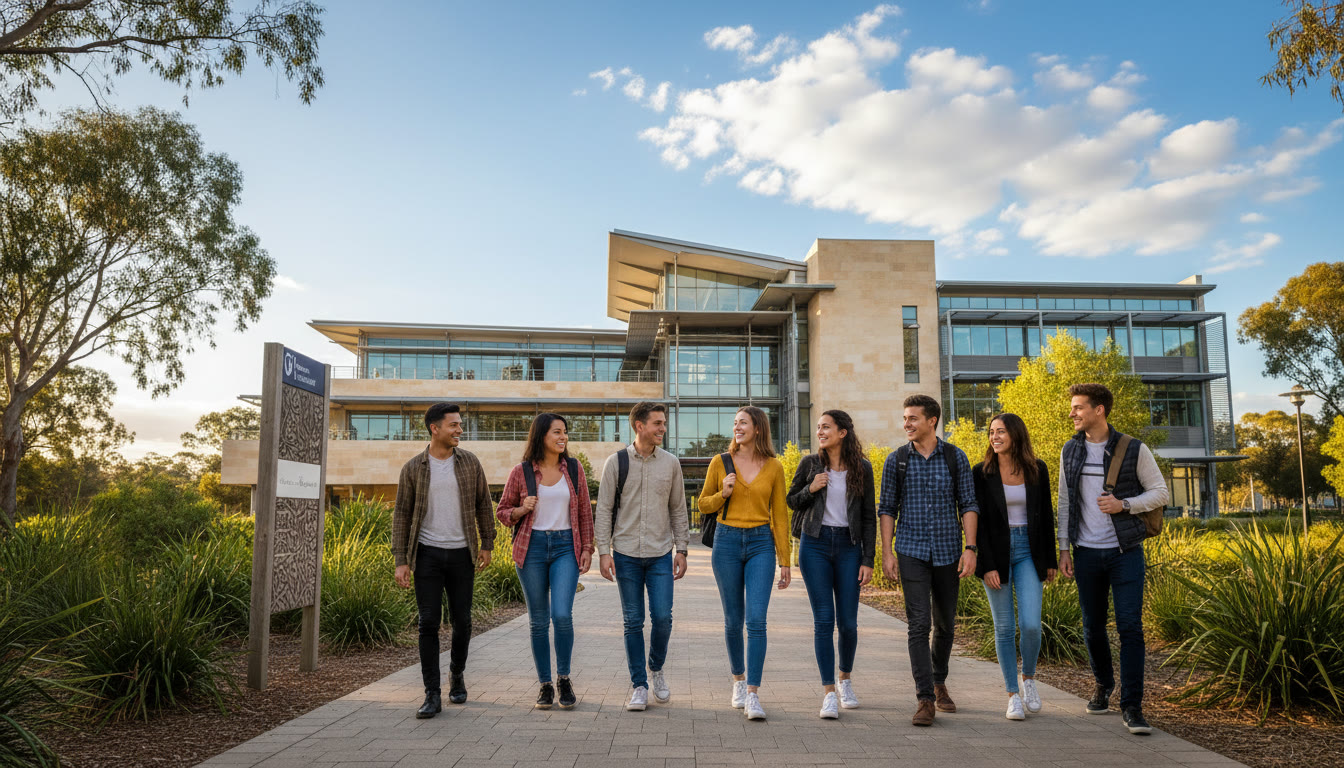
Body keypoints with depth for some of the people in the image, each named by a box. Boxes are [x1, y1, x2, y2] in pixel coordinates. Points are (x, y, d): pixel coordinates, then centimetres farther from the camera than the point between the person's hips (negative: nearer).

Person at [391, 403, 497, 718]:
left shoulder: (469, 462, 3)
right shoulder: (413, 468, -1)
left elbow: (483, 504, 10)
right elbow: (401, 515, 1)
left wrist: (487, 544, 7)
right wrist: (400, 561, -4)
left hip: (461, 553, 1)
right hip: (427, 553, -1)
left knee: (461, 621, 7)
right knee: (429, 623, -3)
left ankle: (457, 674, 32)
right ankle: (432, 695, 4)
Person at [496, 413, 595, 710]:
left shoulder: (574, 469, 5)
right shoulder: (521, 472, 0)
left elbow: (584, 512, 9)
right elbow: (502, 512, 8)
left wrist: (587, 548, 4)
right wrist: (522, 509, -12)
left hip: (565, 546, 0)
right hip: (532, 547, 0)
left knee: (562, 615, -13)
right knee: (538, 621, 5)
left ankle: (564, 677, 9)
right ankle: (545, 685, 19)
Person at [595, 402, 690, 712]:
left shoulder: (670, 463, 5)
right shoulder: (616, 462, -1)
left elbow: (678, 510, 11)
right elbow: (604, 510, 0)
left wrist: (681, 550, 7)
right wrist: (604, 552, -6)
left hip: (661, 555, 1)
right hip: (626, 554, -1)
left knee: (662, 618, -3)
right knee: (633, 622, 4)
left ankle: (656, 669, 24)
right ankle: (639, 685, 16)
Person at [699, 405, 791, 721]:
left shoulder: (774, 467, 2)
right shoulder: (720, 463, 2)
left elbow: (780, 515, 6)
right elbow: (703, 505, 11)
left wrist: (784, 561, 5)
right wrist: (723, 494, -10)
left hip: (761, 544, -1)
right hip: (727, 542, 1)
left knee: (756, 620, -11)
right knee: (733, 620, 9)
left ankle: (753, 695, -5)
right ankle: (739, 680, 31)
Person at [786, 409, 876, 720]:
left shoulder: (861, 468, 2)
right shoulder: (810, 463, 3)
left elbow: (869, 517, 4)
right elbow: (791, 501, 12)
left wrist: (868, 560, -1)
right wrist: (810, 489, -9)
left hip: (848, 545, 0)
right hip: (815, 545, 0)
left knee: (848, 622, 4)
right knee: (824, 619, -4)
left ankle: (845, 680, 29)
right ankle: (829, 692, 2)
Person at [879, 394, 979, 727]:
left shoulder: (955, 457, 0)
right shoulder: (897, 460, 1)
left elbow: (968, 505, 2)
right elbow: (887, 508, 5)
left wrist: (970, 548, -8)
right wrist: (887, 552, -2)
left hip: (947, 551, 1)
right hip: (912, 552, -1)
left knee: (945, 624, 13)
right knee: (918, 624, -9)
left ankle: (939, 683, 35)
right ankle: (925, 699, -5)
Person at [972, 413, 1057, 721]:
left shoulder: (1037, 469, 3)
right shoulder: (982, 472, -2)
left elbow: (1046, 515, 9)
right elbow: (978, 520, -4)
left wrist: (1050, 560, 9)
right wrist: (986, 565, -10)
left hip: (1028, 551, 1)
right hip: (996, 552, -1)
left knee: (1030, 624, -9)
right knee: (1004, 628, 4)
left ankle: (1029, 677, 20)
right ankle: (1013, 695, 16)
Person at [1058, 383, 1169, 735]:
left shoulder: (1134, 450, -4)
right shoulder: (1070, 451, 6)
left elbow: (1160, 493, 1)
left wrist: (1124, 504, -17)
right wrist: (1064, 549, 6)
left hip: (1125, 551, -3)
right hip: (1086, 554, 3)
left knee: (1130, 626, -6)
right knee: (1093, 626, 10)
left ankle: (1131, 706, 2)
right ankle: (1103, 684, 34)